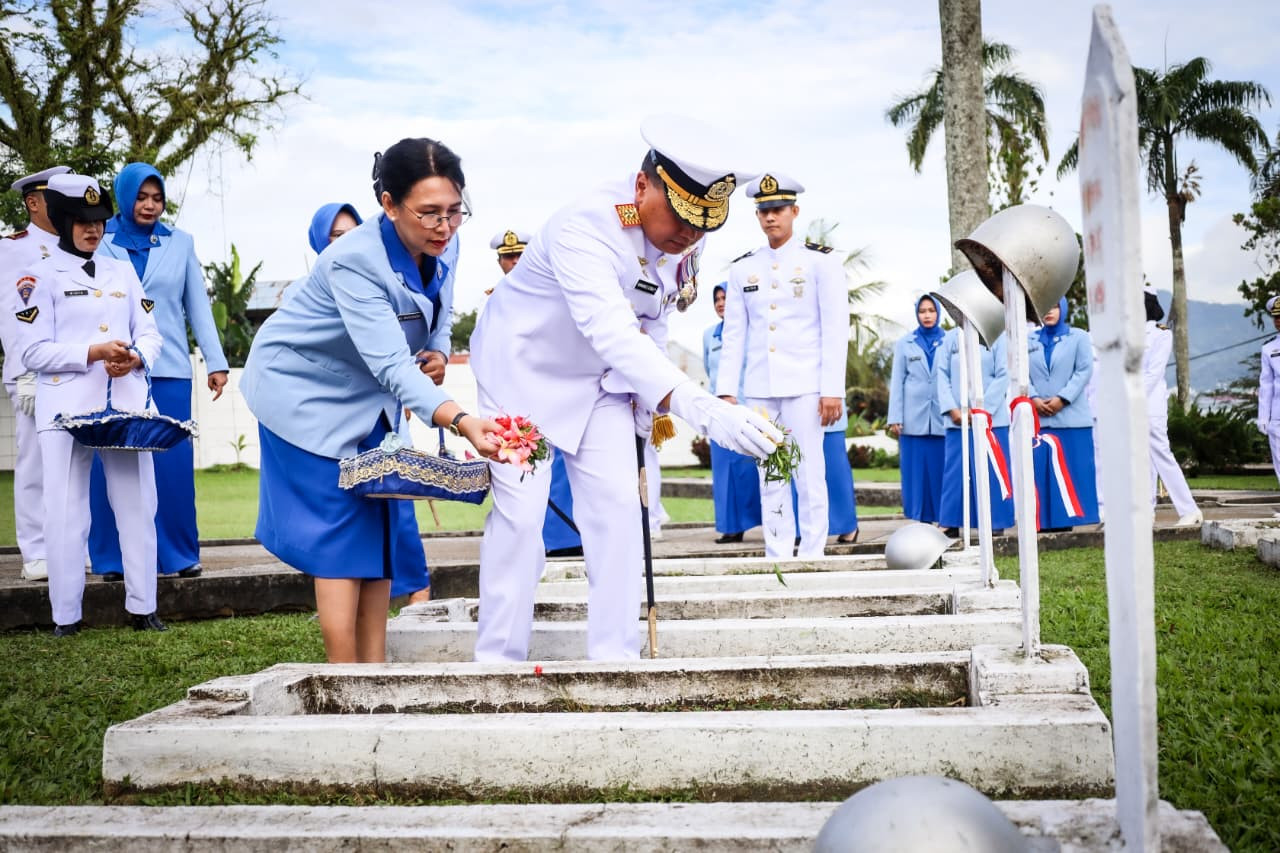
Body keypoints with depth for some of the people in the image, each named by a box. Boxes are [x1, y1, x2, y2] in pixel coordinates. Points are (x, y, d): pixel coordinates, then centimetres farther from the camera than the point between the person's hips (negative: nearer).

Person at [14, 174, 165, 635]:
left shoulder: (123, 271, 16)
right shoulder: (40, 275, 4)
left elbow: (151, 333, 13)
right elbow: (33, 351, -4)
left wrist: (137, 357, -9)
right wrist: (92, 353, -16)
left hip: (126, 404, 4)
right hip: (67, 408, -4)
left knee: (139, 506, 3)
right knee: (66, 513, -2)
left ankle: (142, 608, 11)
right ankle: (66, 616, 6)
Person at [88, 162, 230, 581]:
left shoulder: (180, 243, 11)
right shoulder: (99, 243, 7)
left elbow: (198, 305, 11)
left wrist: (216, 362, 5)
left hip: (168, 369, 1)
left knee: (173, 463, -2)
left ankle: (178, 555, 8)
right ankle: (114, 558, 9)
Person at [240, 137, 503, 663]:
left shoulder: (437, 251, -12)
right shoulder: (354, 261, -34)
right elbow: (391, 367, -43)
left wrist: (432, 353, -12)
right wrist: (462, 421, -57)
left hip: (369, 398, 7)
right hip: (306, 393, -7)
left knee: (379, 530, 5)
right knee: (340, 537, -10)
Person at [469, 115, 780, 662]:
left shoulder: (681, 235, -12)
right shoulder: (584, 227, -36)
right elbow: (611, 331, -50)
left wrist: (645, 401, -1)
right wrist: (698, 407, -61)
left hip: (602, 379, 6)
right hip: (524, 369, -6)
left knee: (617, 505, -3)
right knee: (520, 509, -10)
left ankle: (615, 657, 6)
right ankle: (498, 658, 4)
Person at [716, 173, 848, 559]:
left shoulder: (821, 261, 0)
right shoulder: (742, 268, 10)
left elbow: (835, 330, -5)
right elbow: (733, 334, 10)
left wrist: (833, 390, -11)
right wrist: (726, 390, 3)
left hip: (804, 386, -4)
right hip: (759, 389, 4)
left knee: (809, 473, -2)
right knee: (769, 476, 6)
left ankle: (812, 554, 5)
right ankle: (777, 555, 12)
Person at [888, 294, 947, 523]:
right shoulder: (905, 343, 13)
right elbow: (897, 382, 9)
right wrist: (895, 418, 1)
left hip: (943, 417, -1)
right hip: (914, 418, 1)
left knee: (942, 469, -3)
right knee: (916, 470, -1)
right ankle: (922, 518, 3)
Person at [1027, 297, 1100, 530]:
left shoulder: (1078, 337, 8)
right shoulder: (1029, 341, 16)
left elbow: (1084, 371, -2)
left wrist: (1062, 399, -12)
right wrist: (1034, 399, -9)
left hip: (1072, 416, -2)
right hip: (1038, 417, 2)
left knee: (1074, 470, -3)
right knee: (1042, 470, 0)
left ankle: (1073, 517, 1)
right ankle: (1047, 520, 3)